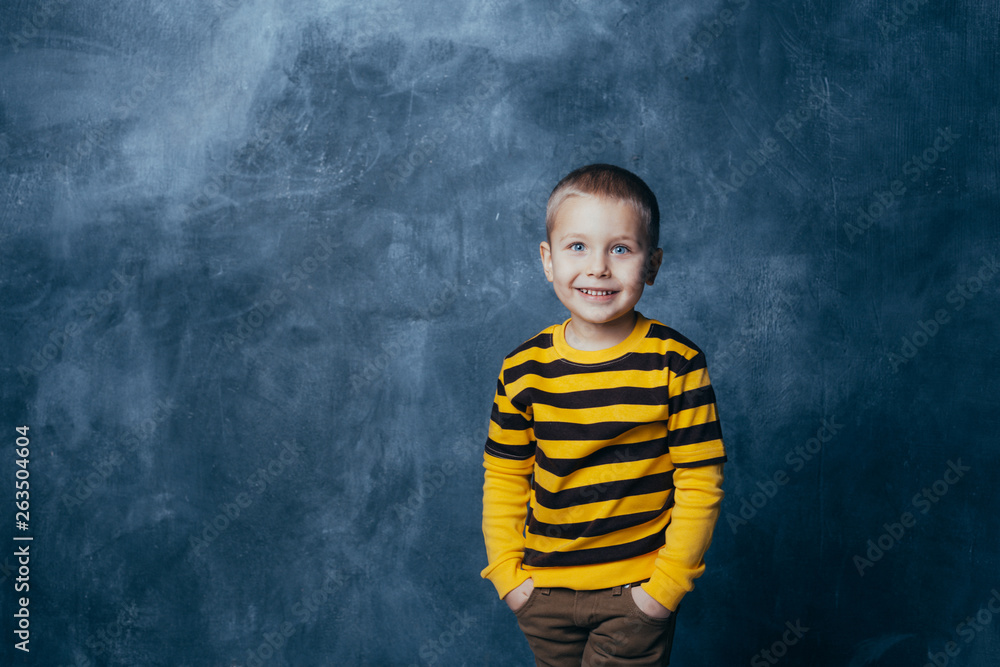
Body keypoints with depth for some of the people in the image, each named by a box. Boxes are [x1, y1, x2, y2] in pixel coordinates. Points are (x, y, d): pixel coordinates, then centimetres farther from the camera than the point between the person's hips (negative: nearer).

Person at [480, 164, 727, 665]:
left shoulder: (675, 363, -12)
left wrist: (667, 582, -10)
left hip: (637, 595, -2)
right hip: (542, 594, 3)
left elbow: (700, 482, -9)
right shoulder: (523, 370, -6)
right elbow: (504, 477, 4)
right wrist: (506, 572, 0)